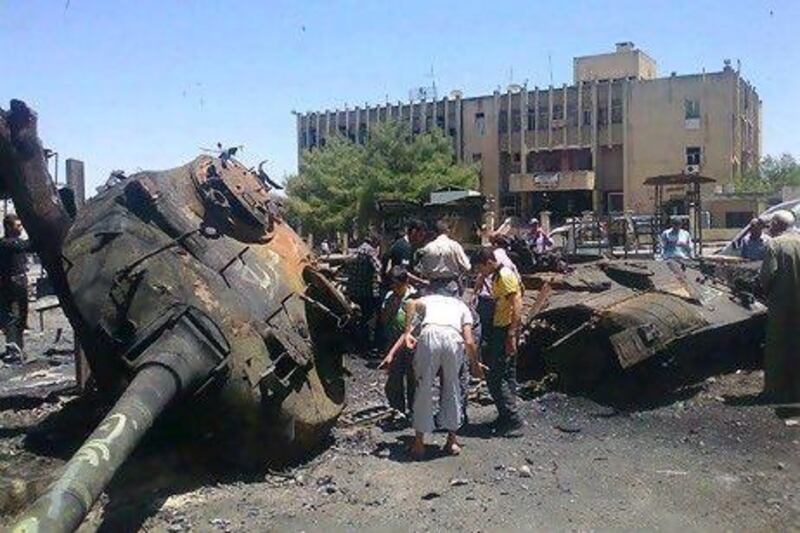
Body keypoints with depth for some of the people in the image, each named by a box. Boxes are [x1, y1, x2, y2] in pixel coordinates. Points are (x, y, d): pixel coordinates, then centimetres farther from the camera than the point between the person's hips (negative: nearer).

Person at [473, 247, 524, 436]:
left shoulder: (505, 276, -14)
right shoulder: (497, 277, 17)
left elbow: (517, 305, -22)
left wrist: (511, 335, -25)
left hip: (506, 331, -10)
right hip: (500, 330, 10)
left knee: (495, 377, -9)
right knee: (507, 376, 15)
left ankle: (514, 421, -5)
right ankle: (506, 417, 23)